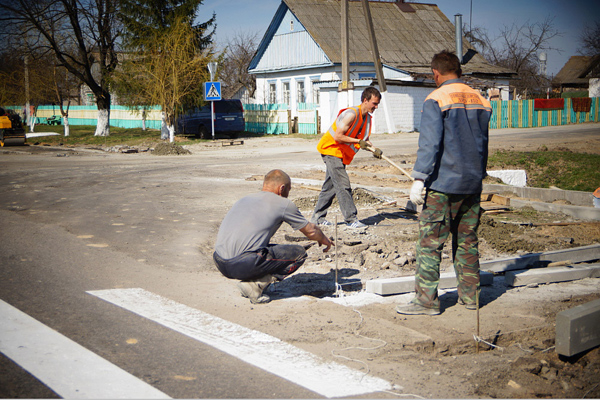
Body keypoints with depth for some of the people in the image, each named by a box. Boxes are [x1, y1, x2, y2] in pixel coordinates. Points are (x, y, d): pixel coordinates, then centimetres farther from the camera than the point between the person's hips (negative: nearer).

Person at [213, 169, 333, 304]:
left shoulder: (246, 199, 25)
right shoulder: (284, 204, 5)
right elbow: (310, 231, 17)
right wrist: (324, 240, 41)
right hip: (244, 265, -8)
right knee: (299, 253, 7)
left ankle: (251, 280, 9)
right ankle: (255, 284, -5)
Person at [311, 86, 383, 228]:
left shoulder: (368, 118, 6)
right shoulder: (351, 114, -22)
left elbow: (364, 139, 12)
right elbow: (337, 137, -26)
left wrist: (374, 150, -7)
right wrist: (358, 142, -26)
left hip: (341, 155, 10)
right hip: (331, 149, -10)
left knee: (330, 186, 13)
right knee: (343, 185, -12)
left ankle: (317, 217, 21)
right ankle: (351, 219, -12)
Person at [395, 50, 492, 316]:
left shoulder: (436, 100, -9)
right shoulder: (480, 100, 10)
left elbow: (429, 144, -16)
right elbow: (483, 144, 17)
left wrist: (419, 179, -14)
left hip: (443, 184, -6)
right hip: (473, 184, 7)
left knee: (430, 242, -2)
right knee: (467, 241, 13)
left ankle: (426, 299, -1)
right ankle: (470, 296, 18)